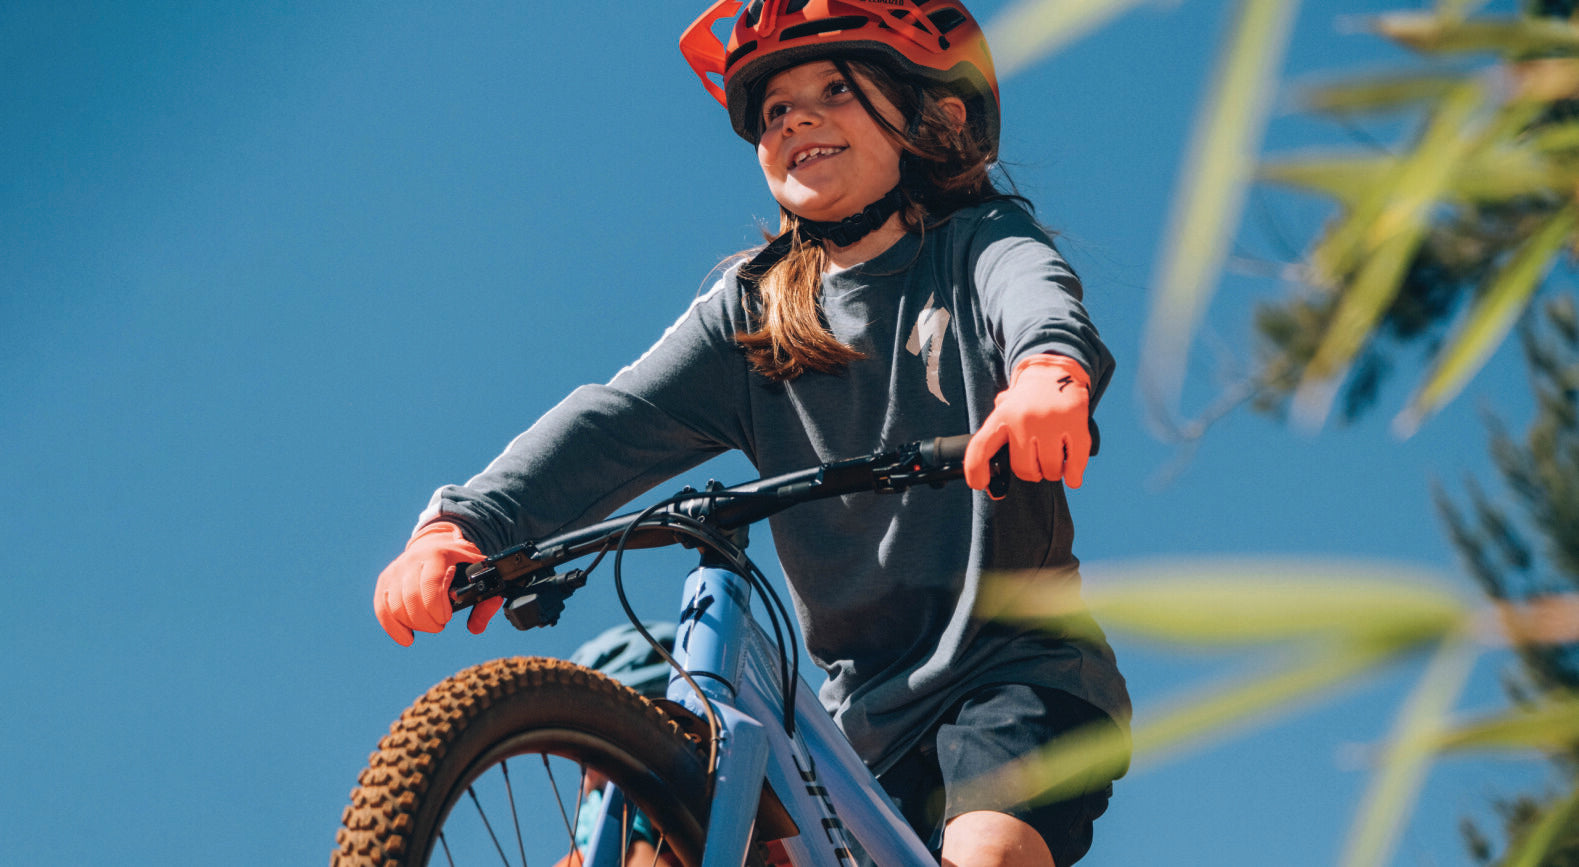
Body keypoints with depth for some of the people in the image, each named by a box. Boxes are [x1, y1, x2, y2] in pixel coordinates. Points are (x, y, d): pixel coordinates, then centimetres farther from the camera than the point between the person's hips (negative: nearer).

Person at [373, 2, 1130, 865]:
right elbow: (617, 421, -7)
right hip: (867, 711, 4)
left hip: (1018, 670, -4)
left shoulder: (978, 244, 0)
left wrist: (1050, 369, -50)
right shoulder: (748, 314, 8)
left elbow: (1035, 291, -24)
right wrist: (463, 526, -25)